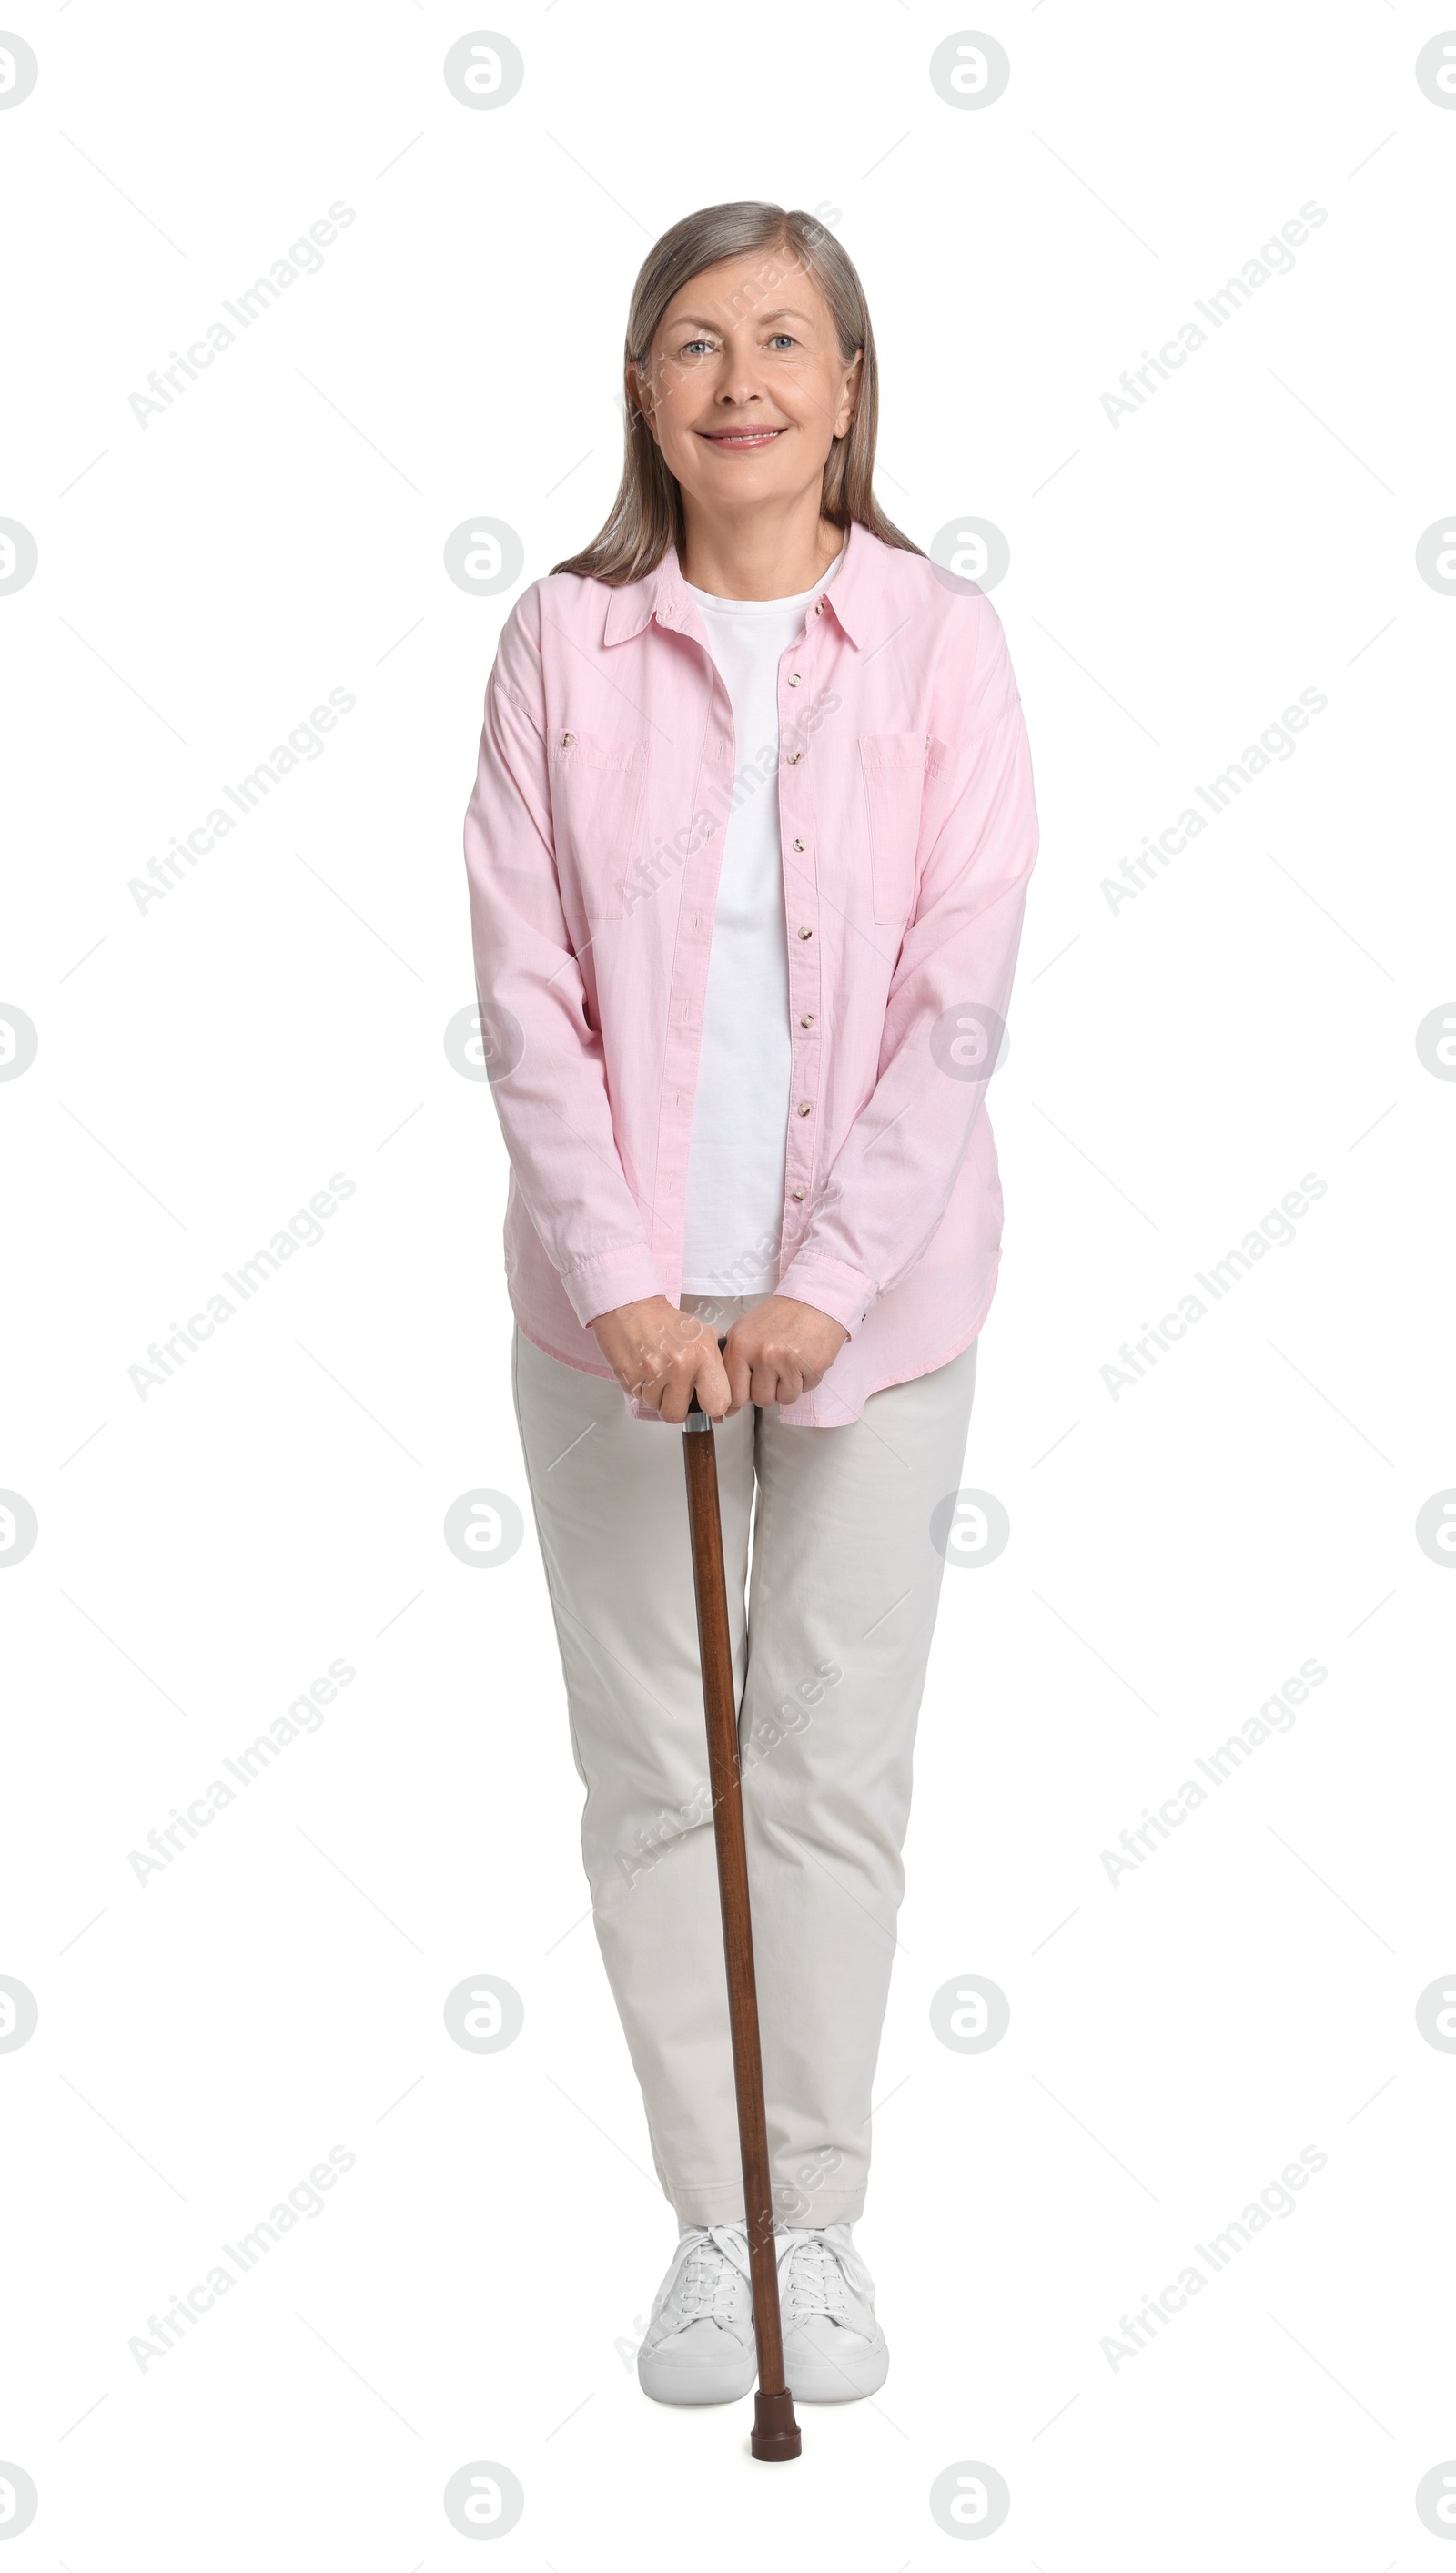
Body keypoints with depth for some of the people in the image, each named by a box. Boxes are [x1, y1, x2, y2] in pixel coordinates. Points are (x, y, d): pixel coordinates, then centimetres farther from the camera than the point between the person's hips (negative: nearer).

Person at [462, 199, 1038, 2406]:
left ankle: (821, 2218, 23)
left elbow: (960, 994, -7)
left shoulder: (941, 643, -3)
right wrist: (623, 1278, -14)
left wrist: (824, 1285, -14)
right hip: (618, 1302, 1)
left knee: (837, 1770, 8)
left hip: (872, 1298, -1)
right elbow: (526, 988, -5)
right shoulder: (562, 643, -1)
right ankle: (712, 2222, 23)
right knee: (650, 1770, 8)